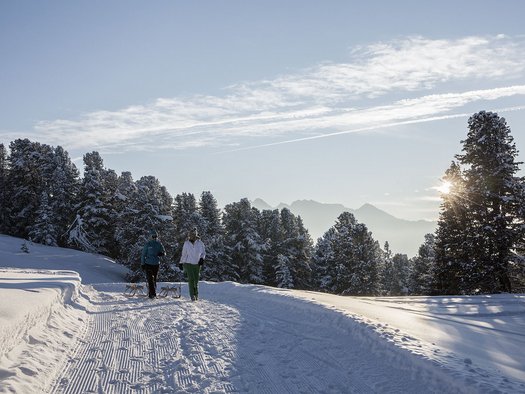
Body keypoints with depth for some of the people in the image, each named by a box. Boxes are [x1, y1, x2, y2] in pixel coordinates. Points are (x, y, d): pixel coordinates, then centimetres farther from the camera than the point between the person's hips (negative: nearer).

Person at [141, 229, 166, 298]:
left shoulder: (159, 244, 7)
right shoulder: (148, 244, -2)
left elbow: (164, 252, 12)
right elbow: (143, 254, 1)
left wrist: (161, 253, -12)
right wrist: (143, 263, -3)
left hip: (156, 264, 3)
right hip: (148, 264, -3)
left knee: (154, 279, 8)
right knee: (150, 279, -10)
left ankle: (152, 293, 17)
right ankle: (152, 293, -13)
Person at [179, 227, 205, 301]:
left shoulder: (200, 243, -1)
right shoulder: (186, 243, 1)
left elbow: (203, 252, 10)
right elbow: (184, 254, 10)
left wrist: (202, 258, -8)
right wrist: (181, 263, 13)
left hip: (197, 264, 1)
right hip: (188, 263, -1)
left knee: (196, 280, 5)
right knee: (191, 279, -10)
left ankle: (196, 295, 22)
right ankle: (192, 296, -6)